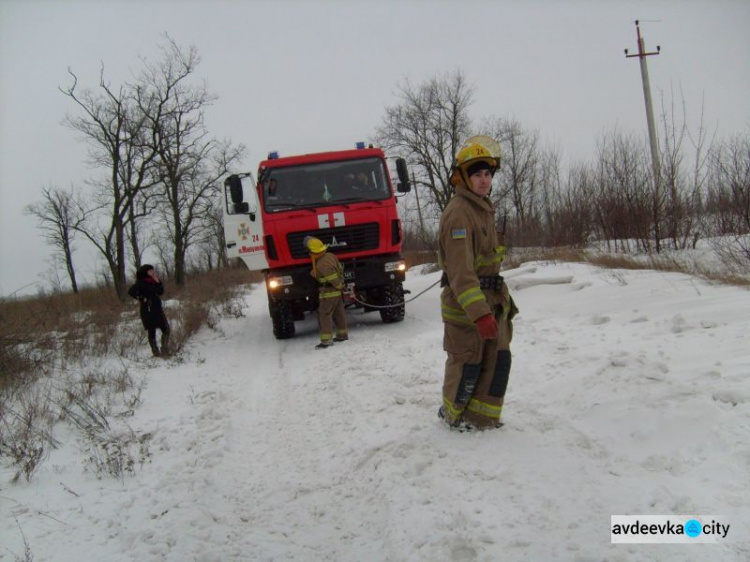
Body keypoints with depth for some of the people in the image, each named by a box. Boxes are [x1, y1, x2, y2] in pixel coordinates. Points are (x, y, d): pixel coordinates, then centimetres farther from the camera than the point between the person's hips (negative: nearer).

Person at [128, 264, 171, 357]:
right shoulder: (141, 283, -10)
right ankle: (156, 352, 3)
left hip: (157, 308, 6)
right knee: (152, 331, 0)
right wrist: (141, 298, -15)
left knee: (166, 328, 5)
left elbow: (161, 292, 9)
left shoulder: (153, 281, 11)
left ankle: (165, 350, 10)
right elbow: (131, 292, -21)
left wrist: (158, 282, -3)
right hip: (147, 310, -6)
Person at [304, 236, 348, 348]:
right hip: (338, 292, 9)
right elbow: (340, 269, 11)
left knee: (324, 315, -6)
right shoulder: (330, 255, 1)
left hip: (328, 293, -9)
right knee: (339, 313, 17)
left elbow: (333, 279, -24)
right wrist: (340, 285, 19)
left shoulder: (321, 265, -26)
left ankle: (326, 340, -9)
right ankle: (343, 334, 27)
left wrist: (340, 286, -6)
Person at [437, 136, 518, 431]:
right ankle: (453, 414, 26)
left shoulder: (482, 208, 13)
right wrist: (480, 313, -32)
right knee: (467, 364, 4)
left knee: (499, 359, 9)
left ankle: (481, 417, 21)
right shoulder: (458, 212, -19)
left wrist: (501, 300, 23)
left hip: (491, 299, 9)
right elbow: (460, 270, -27)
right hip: (464, 304, -9)